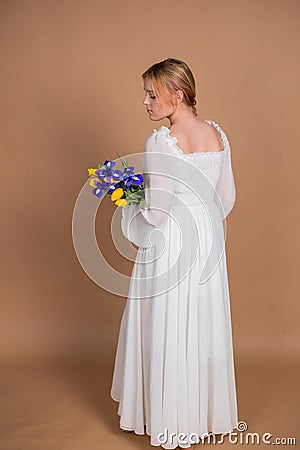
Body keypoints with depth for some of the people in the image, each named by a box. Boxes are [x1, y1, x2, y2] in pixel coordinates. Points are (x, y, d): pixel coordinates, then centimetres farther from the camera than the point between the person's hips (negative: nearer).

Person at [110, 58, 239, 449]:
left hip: (170, 247, -6)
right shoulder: (218, 135, 2)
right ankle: (205, 413, 38)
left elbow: (156, 212, -20)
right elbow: (226, 198, 7)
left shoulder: (160, 142, -18)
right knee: (203, 328, 19)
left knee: (168, 332, 10)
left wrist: (126, 204, 0)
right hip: (209, 244, 7)